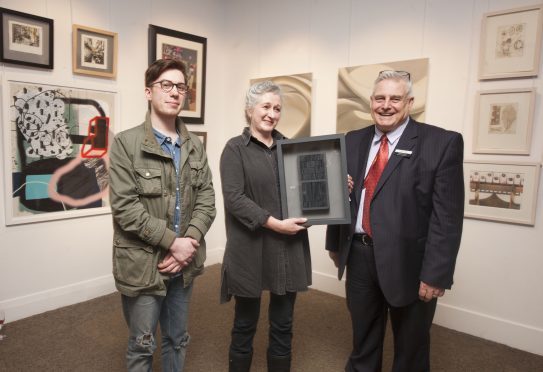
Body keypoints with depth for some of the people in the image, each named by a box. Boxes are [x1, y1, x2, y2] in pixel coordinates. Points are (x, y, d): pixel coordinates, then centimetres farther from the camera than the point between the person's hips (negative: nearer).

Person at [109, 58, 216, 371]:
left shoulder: (195, 146, 7)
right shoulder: (126, 143, -8)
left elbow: (206, 200, 1)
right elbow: (125, 207, -16)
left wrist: (188, 243, -13)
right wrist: (172, 242, -18)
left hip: (184, 262, 5)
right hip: (143, 264, -4)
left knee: (178, 340, 20)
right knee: (142, 346, 13)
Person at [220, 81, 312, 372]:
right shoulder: (235, 148, -3)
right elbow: (234, 198, -13)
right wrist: (275, 224, -19)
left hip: (289, 249, 4)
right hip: (250, 250, -3)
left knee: (283, 325, 15)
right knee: (245, 324, 12)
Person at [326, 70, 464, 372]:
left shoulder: (442, 143, -10)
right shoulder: (353, 141, 6)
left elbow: (447, 215, -13)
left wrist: (436, 274, -15)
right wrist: (335, 243, 12)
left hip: (408, 261, -3)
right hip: (359, 255, 4)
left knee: (410, 344, 18)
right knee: (363, 336, 22)